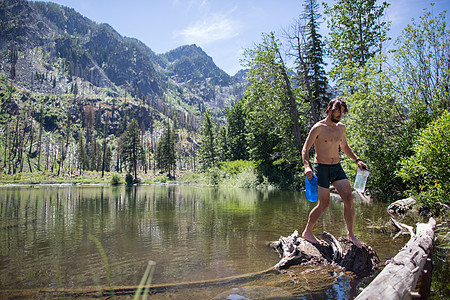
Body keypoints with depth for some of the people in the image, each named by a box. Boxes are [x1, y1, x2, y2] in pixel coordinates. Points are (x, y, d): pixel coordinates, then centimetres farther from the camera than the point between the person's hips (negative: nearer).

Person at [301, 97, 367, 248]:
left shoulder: (341, 127, 11)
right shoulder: (318, 127, -9)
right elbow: (305, 149, -12)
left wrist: (357, 160, 14)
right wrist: (307, 166, -28)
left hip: (337, 168, 6)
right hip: (322, 168, -6)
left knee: (349, 199, -5)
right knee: (324, 204, -5)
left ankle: (351, 233, 11)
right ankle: (307, 232, 14)